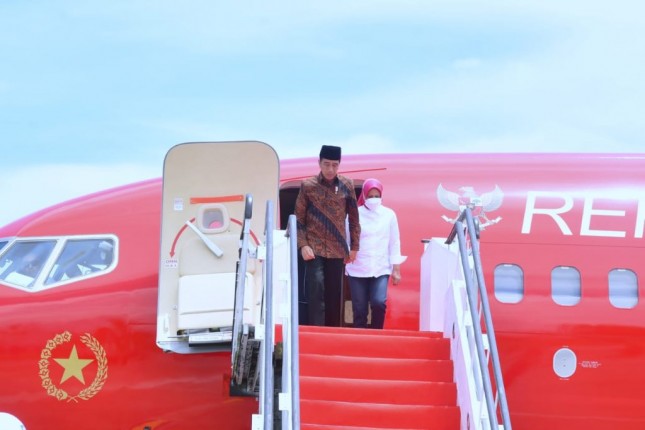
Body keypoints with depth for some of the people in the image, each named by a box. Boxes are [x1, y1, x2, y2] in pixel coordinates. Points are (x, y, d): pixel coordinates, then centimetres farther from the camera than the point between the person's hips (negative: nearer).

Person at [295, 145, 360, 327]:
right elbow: (299, 219, 1)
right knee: (316, 295, -10)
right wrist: (303, 245, -10)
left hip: (338, 250, 2)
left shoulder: (347, 185, 5)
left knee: (335, 297, 8)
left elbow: (353, 218, 11)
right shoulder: (308, 185, -1)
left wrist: (354, 246, 9)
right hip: (315, 249, -2)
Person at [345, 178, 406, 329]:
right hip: (358, 269, 0)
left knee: (379, 302, -19)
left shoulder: (389, 214, 5)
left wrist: (396, 269, 5)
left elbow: (394, 243, 8)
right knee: (359, 310, 1)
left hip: (381, 269, 0)